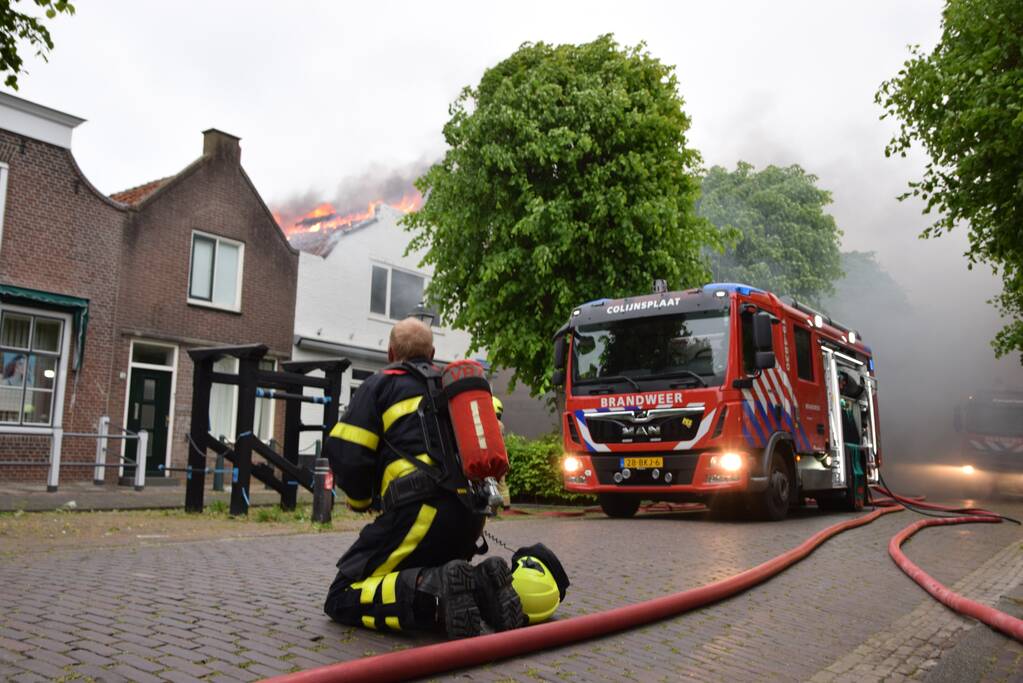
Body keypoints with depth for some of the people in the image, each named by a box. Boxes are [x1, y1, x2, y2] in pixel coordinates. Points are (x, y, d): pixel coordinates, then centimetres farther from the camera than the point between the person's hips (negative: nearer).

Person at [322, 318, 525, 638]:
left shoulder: (381, 384, 8)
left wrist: (361, 499, 17)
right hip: (472, 515, 7)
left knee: (343, 599, 0)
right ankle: (479, 584, -2)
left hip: (422, 511, -6)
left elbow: (345, 453, -3)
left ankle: (435, 591, -24)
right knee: (424, 574, 28)